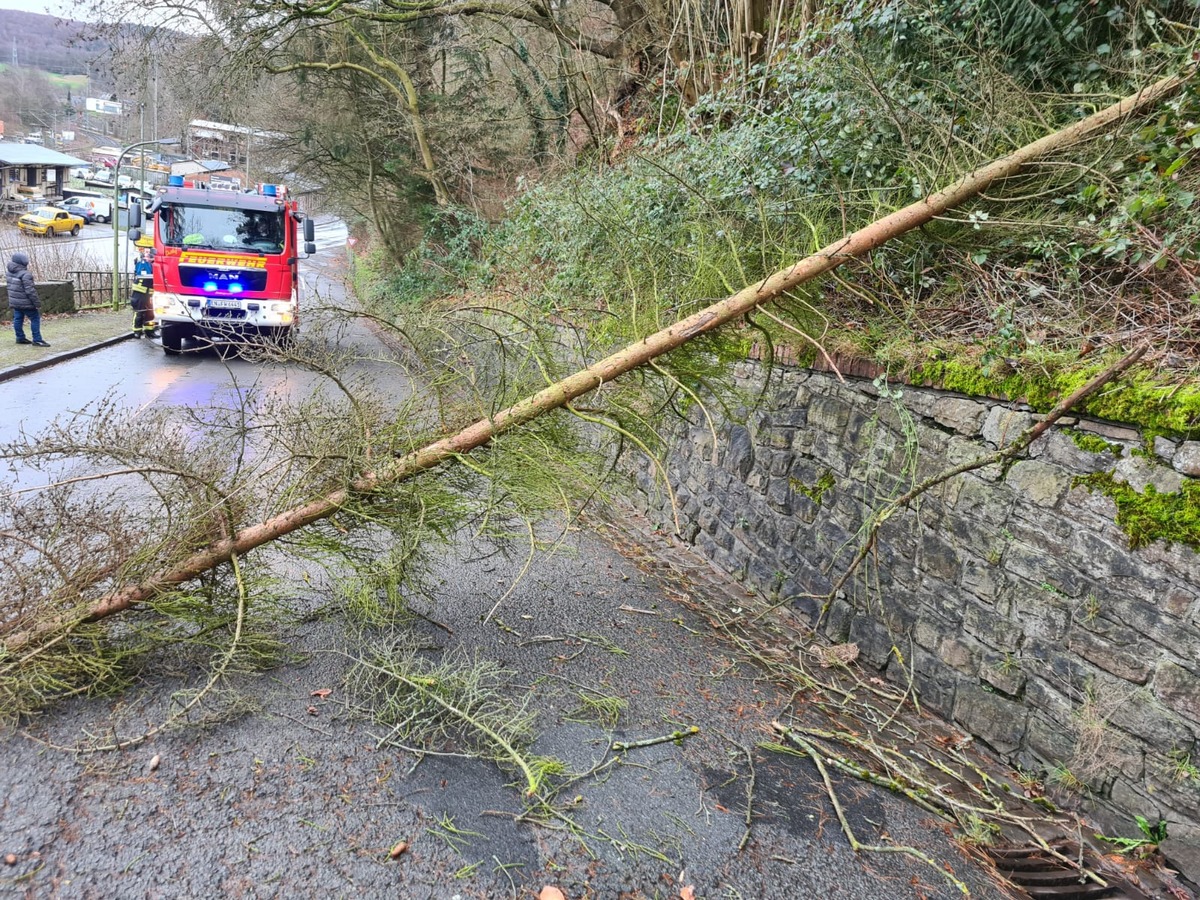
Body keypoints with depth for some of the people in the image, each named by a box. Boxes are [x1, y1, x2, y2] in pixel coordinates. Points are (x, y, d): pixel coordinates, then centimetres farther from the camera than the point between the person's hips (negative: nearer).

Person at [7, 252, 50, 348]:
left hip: (15, 302, 9)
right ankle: (37, 340, -2)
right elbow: (30, 290, -24)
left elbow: (10, 287, 16)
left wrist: (11, 302, 24)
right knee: (35, 319, -1)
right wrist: (37, 303, -17)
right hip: (25, 303, -9)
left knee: (18, 319, 15)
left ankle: (20, 338, 24)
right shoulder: (25, 274, -22)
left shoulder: (10, 272, 7)